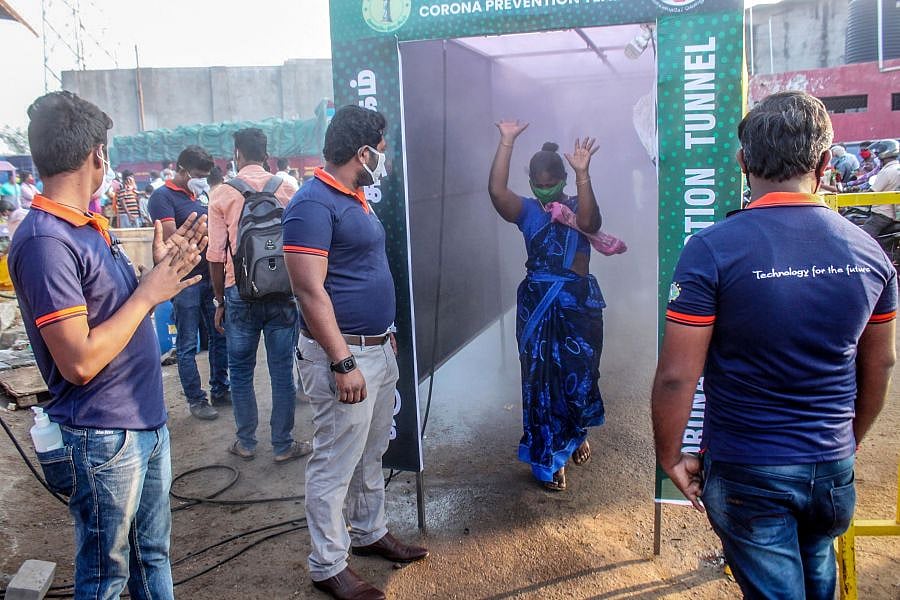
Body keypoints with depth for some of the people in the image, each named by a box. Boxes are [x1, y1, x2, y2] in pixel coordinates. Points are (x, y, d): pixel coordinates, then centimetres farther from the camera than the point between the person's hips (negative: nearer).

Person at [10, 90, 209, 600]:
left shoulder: (91, 226, 8)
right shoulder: (45, 241, -21)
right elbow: (79, 361, -25)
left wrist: (164, 267, 2)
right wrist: (149, 292, -17)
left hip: (146, 422, 9)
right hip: (103, 440, -9)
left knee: (153, 553, 23)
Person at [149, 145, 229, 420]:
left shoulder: (200, 195, 14)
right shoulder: (162, 197, -8)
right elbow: (172, 240, -18)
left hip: (211, 276, 7)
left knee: (220, 336, 13)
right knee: (188, 345, 3)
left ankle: (220, 390, 26)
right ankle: (196, 400, 12)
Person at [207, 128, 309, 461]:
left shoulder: (222, 194, -1)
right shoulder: (287, 189, 1)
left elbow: (216, 255, -2)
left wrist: (220, 300, 8)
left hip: (240, 291, 0)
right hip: (282, 291, 1)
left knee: (241, 371, 13)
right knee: (282, 371, 7)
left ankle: (246, 442, 23)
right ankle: (283, 444, 15)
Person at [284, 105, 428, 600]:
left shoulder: (354, 199, 13)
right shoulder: (313, 204, -17)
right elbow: (310, 291, -23)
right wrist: (343, 363, -23)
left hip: (378, 350, 10)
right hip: (343, 355, -10)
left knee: (370, 454, 21)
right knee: (335, 465, 2)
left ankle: (370, 533, 38)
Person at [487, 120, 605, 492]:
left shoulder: (578, 207, 1)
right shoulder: (527, 211, 5)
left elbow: (588, 222, -25)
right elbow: (496, 190, -14)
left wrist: (583, 174, -34)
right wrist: (506, 142, -16)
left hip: (578, 306, -1)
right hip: (537, 307, 1)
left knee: (579, 375, 6)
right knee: (541, 380, 4)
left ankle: (577, 433, 39)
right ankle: (549, 460, 18)